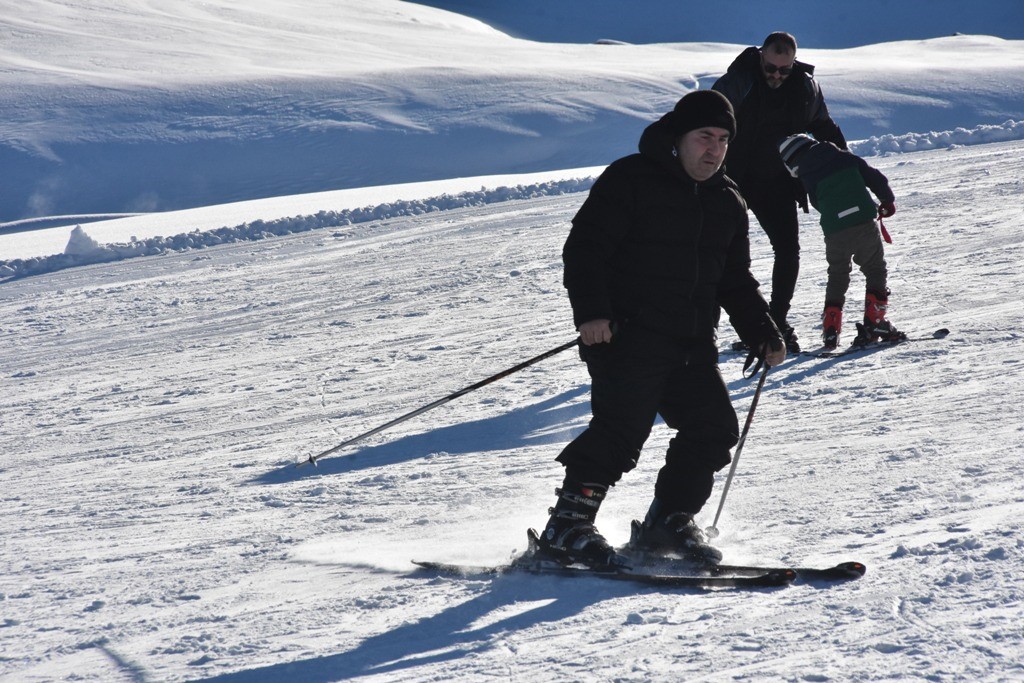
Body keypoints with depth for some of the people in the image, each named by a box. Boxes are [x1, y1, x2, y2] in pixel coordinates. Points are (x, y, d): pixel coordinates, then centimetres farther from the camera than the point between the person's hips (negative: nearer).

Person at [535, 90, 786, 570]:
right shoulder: (630, 180, -5)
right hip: (627, 334, -7)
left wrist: (764, 334, 12)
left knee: (713, 428, -1)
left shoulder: (728, 204, 16)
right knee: (622, 429, -18)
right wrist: (591, 310, -23)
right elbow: (584, 248, -11)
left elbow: (736, 282, 24)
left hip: (693, 345, 7)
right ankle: (565, 528, -13)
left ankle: (668, 522, 14)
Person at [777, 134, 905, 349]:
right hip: (865, 225, 0)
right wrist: (888, 200, 26)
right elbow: (875, 178, 10)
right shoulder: (847, 158, 9)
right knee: (876, 271, 15)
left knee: (837, 277, 17)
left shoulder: (808, 177, 5)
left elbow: (818, 204, 13)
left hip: (835, 234, 0)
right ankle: (874, 322, 3)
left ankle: (830, 329, 10)